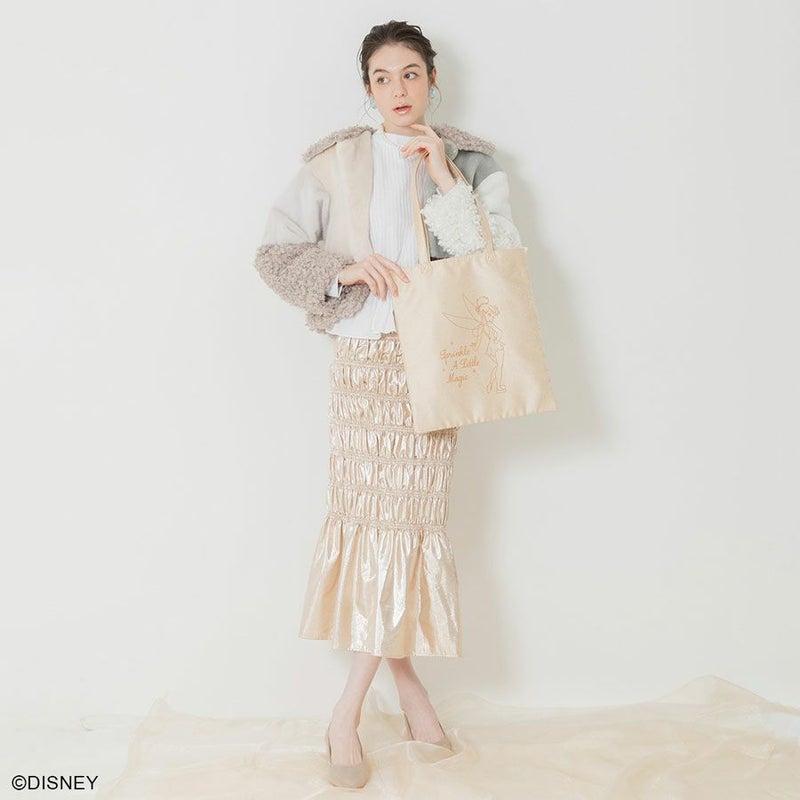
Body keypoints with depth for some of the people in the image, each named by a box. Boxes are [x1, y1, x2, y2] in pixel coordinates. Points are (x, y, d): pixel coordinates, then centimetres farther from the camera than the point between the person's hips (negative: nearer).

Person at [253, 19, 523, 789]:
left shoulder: (470, 162, 5)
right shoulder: (336, 161, 3)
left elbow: (501, 259, -5)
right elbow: (274, 251, 1)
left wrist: (446, 183, -13)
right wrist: (347, 270, -14)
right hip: (362, 358, 0)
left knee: (410, 518, -3)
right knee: (366, 514, -1)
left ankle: (348, 711, 7)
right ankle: (405, 679, 19)